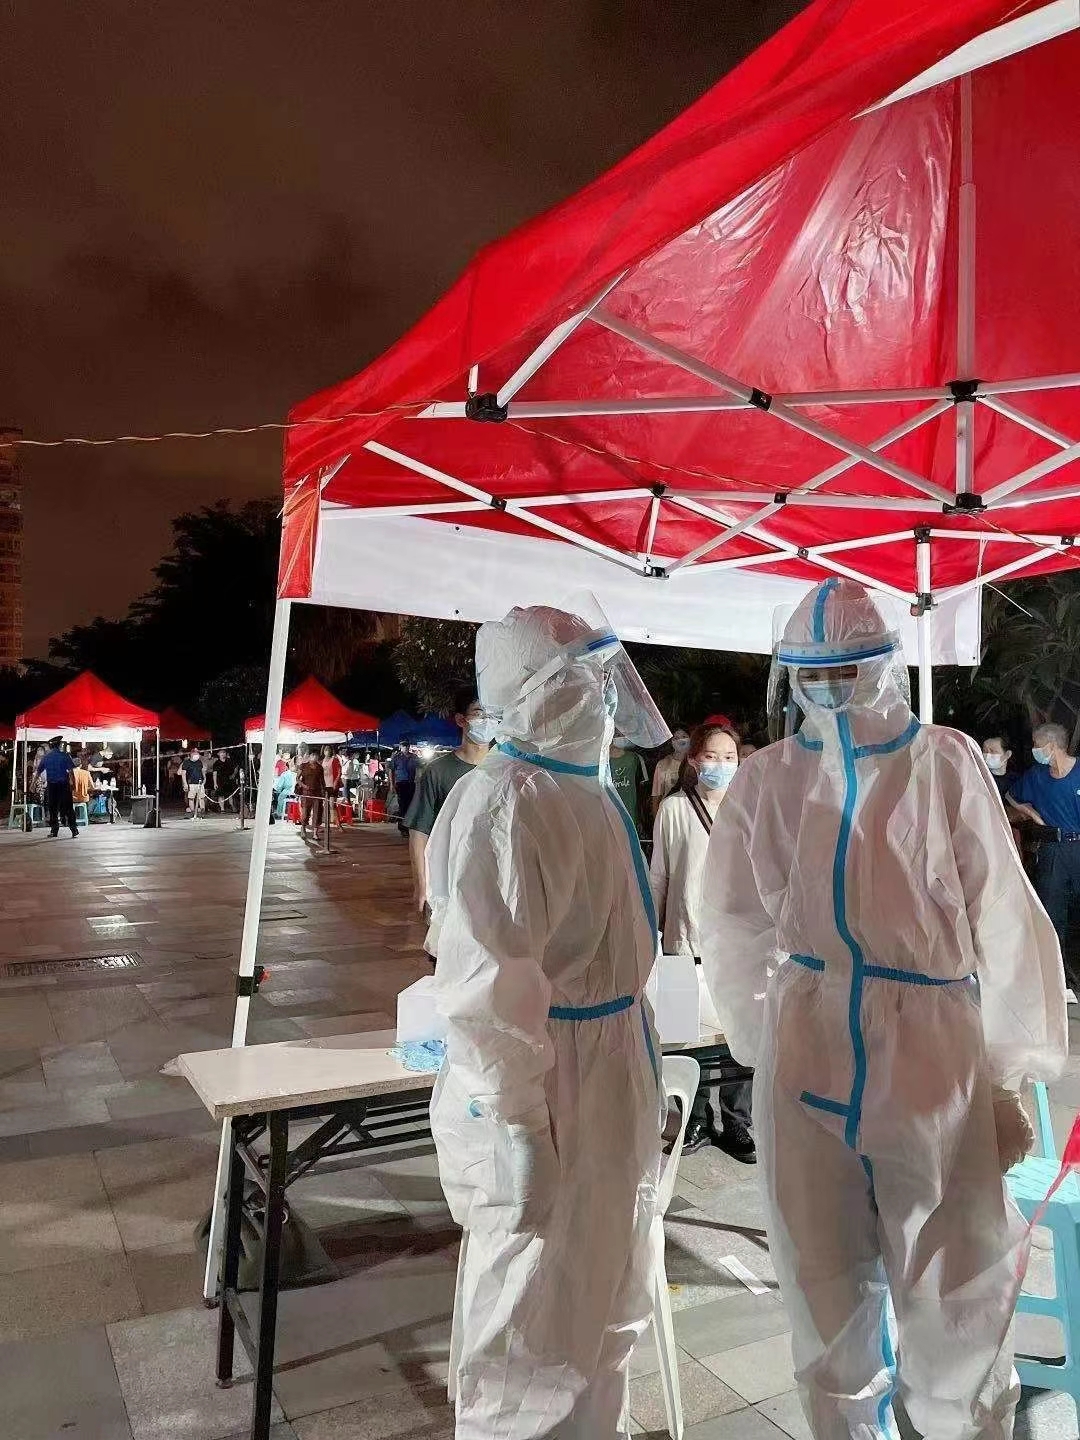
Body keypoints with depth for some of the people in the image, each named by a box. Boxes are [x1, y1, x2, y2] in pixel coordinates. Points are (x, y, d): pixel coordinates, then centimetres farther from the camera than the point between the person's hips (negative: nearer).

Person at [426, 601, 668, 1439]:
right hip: (542, 1089, -9)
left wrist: (641, 1067, 19)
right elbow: (486, 982, -26)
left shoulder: (589, 786, 8)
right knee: (535, 1319, 10)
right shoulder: (501, 802, -23)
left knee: (606, 1298, 25)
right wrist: (516, 1126, -23)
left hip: (610, 1073, 9)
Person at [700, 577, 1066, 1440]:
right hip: (807, 1062, 3)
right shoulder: (767, 781, -1)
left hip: (934, 1058, -2)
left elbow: (1001, 922, -5)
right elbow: (738, 929, 8)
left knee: (953, 1303, 9)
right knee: (827, 1289, 19)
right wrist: (764, 1043, 10)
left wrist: (1012, 1075, -3)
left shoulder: (946, 766, -8)